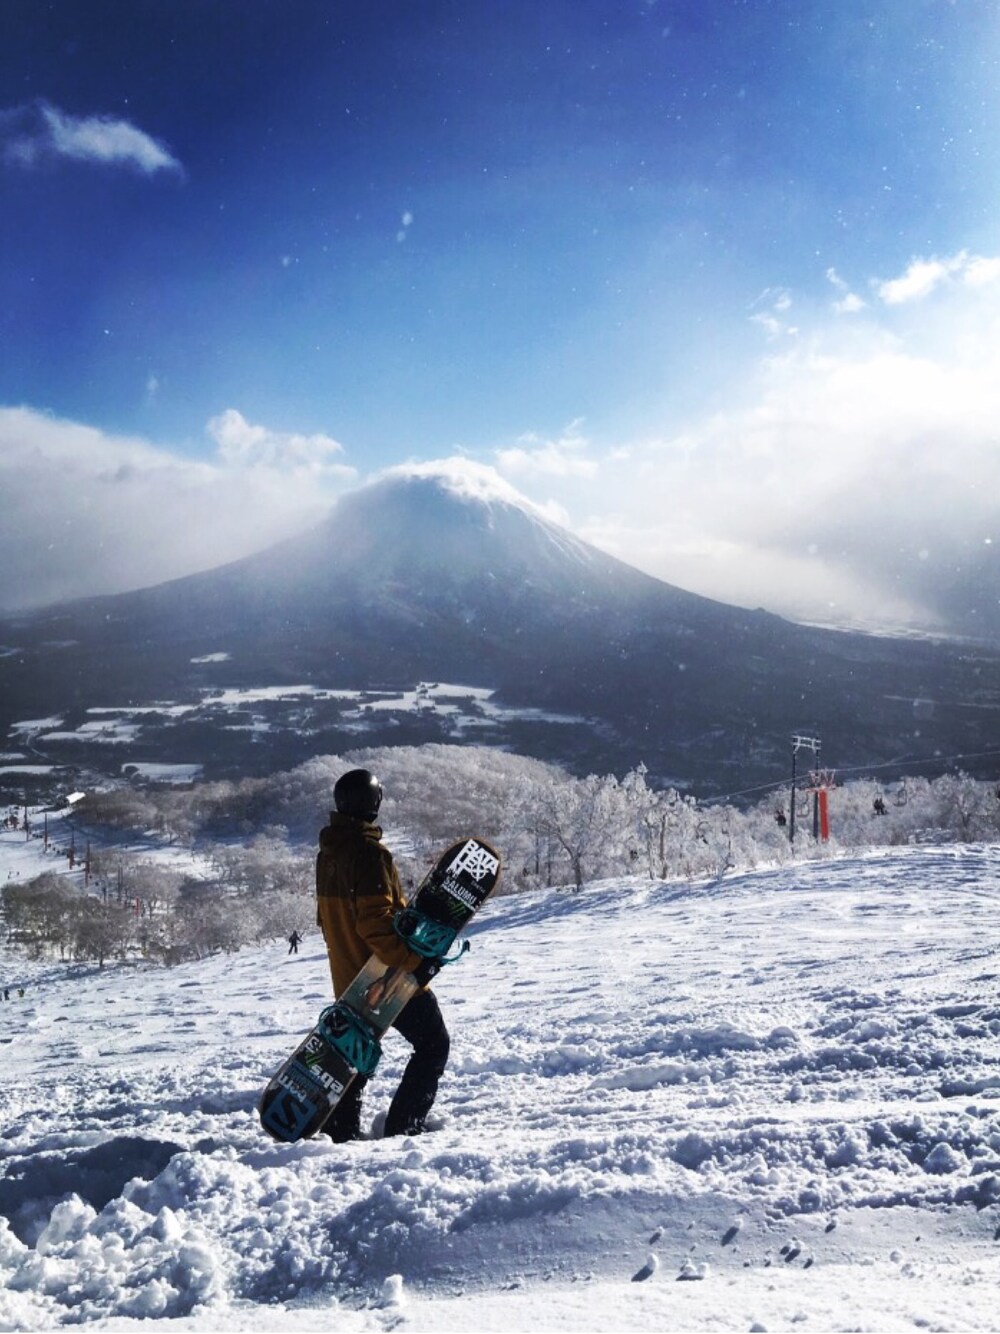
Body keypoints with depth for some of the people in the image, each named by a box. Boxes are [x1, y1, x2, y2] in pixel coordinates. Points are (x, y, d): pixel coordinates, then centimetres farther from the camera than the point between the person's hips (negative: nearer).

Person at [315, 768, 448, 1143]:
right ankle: (403, 1126, 1)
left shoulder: (328, 853, 7)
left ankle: (340, 1129, 20)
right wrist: (414, 961, -25)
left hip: (349, 979, 9)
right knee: (433, 1044, 4)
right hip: (390, 978, -8)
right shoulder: (369, 852, -21)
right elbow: (375, 923, -27)